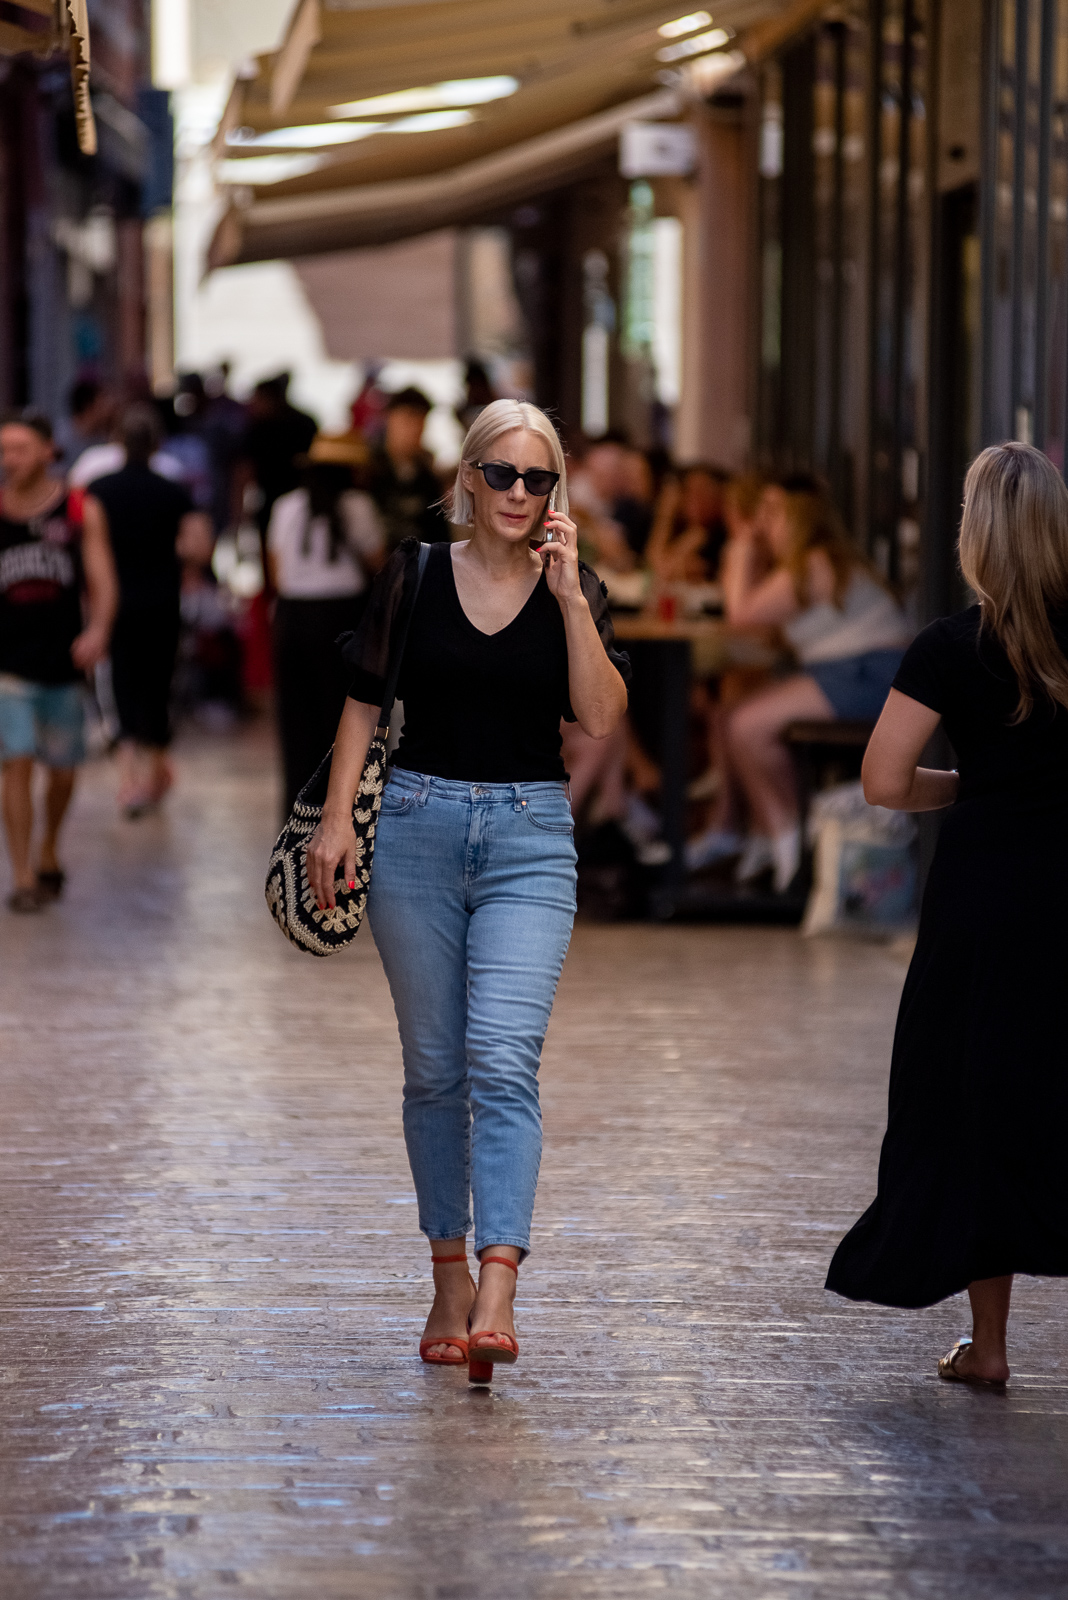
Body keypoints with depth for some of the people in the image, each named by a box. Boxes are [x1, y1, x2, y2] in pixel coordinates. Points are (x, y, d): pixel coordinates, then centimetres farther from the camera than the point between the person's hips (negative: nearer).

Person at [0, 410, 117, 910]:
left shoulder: (80, 510, 0)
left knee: (62, 770, 13)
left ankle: (48, 852, 39)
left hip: (63, 662, 1)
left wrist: (97, 630, -21)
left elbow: (102, 581, -4)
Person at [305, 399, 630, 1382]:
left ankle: (497, 1295, -23)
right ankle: (450, 1282, 17)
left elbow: (601, 720, -7)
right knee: (434, 1069, 7)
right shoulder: (415, 577, 4)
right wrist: (336, 815, -3)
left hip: (530, 835, -1)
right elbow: (365, 703, 7)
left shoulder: (575, 591, 4)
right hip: (418, 824, 1)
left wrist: (567, 595, -12)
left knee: (504, 1063, -15)